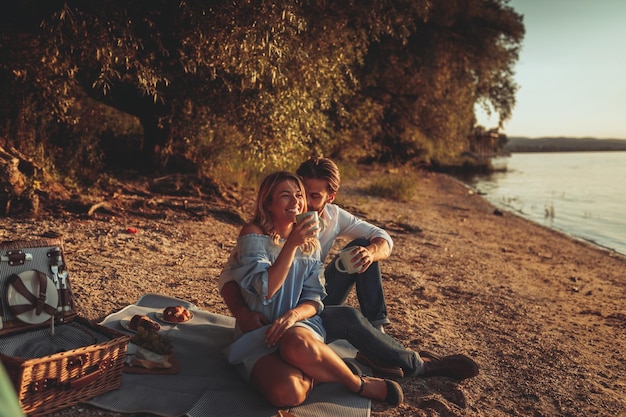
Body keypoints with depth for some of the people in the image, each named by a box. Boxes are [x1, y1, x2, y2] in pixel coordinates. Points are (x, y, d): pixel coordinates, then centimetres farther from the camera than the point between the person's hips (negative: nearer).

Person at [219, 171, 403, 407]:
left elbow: (314, 300, 4)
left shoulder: (310, 242, 7)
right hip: (257, 333, -2)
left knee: (298, 345, -38)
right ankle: (359, 385, -8)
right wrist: (291, 244, -26)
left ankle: (357, 383, -10)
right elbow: (265, 290, -18)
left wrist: (294, 314, -19)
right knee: (287, 393, -34)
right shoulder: (253, 234, -7)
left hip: (299, 326, 2)